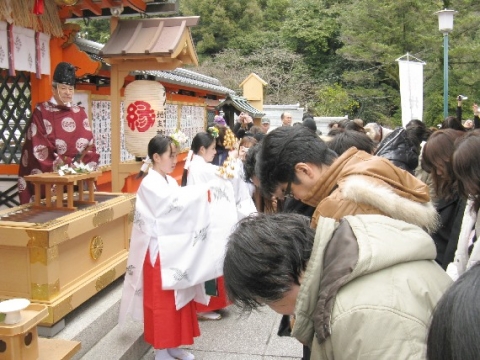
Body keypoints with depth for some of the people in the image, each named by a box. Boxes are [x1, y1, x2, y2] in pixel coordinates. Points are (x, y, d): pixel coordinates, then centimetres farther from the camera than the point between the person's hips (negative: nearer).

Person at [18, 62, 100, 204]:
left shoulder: (80, 113, 12)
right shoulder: (41, 112, 0)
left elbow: (90, 146, 8)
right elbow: (38, 149, -7)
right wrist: (66, 164, -16)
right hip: (50, 178, -4)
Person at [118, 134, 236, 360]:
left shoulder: (170, 182, 9)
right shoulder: (150, 184, -16)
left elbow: (179, 209, 5)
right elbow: (176, 202, -29)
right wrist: (206, 190, -27)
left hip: (176, 251, 8)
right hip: (160, 252, -8)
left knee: (178, 297, 15)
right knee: (161, 301, 4)